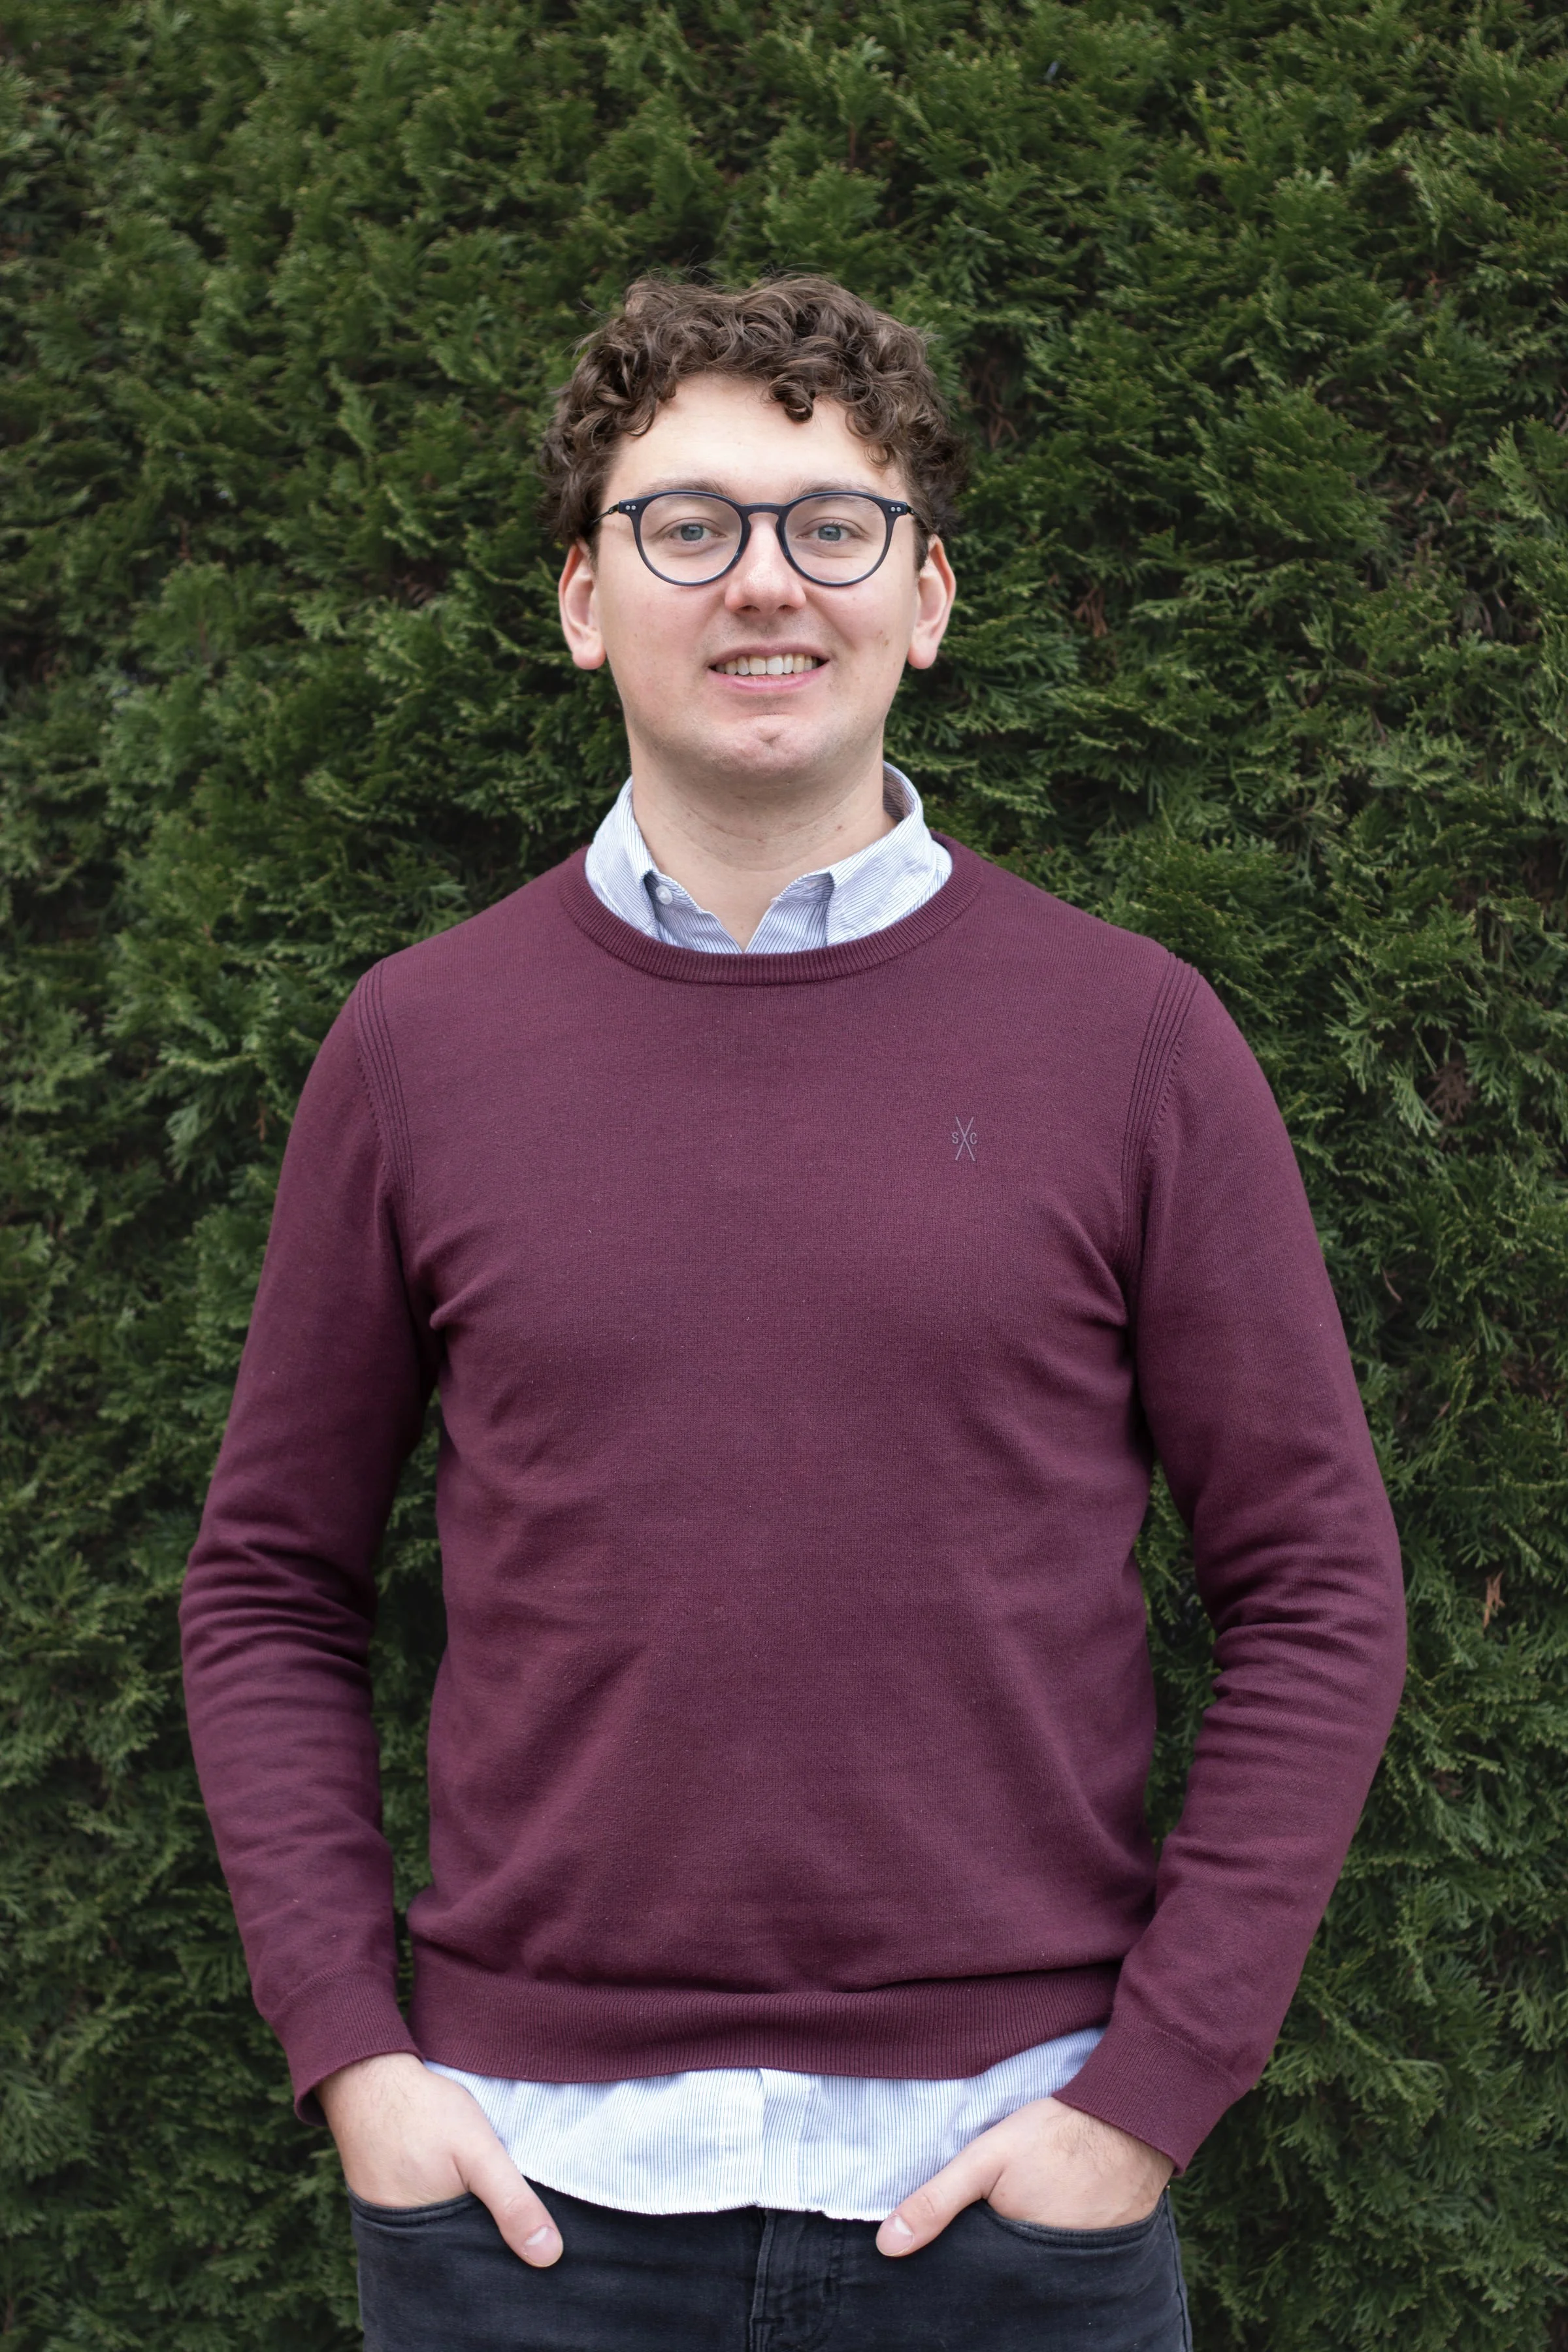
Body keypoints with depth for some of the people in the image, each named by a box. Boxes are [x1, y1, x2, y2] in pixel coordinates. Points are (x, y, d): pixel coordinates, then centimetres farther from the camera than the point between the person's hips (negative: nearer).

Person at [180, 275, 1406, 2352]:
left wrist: (1154, 2088, -6)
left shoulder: (1132, 1036, -2)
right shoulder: (417, 1045, 2)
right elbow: (270, 1586, 7)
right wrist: (349, 2052, -2)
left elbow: (1318, 1592, 0)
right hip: (529, 2170, 1)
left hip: (1004, 2177, -1)